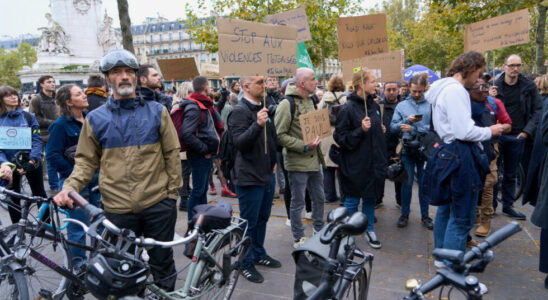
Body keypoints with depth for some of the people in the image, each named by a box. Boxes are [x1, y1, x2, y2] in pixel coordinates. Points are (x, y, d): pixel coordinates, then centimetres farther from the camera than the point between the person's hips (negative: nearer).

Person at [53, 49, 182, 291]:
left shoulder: (157, 111, 3)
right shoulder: (95, 119, 5)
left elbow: (172, 154, 3)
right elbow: (86, 161, 7)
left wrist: (173, 192, 0)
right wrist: (69, 187, -10)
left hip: (158, 204, 0)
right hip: (118, 209, 1)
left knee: (162, 264, 12)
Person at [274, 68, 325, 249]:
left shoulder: (310, 101, 11)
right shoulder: (287, 104, -16)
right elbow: (279, 135, -20)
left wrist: (317, 138, 6)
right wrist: (304, 146, -22)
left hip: (314, 160, 8)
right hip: (297, 162, -8)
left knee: (319, 198, 20)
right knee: (298, 202, 6)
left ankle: (319, 231, 39)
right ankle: (298, 239, 21)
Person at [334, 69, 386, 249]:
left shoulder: (374, 105, 10)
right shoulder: (348, 108, -14)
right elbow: (340, 137, -16)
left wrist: (381, 130, 7)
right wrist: (361, 130, -25)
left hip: (373, 161, 7)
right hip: (355, 163, -7)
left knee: (371, 197, 16)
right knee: (352, 200, 6)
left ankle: (369, 229, 33)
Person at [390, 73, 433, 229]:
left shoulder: (431, 105, -3)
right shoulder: (402, 105, 5)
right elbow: (393, 127, 0)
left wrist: (413, 129, -18)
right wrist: (407, 120, -15)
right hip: (408, 149, 1)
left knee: (424, 183, 9)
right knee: (406, 183, 8)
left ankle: (425, 215, 23)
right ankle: (405, 214, 22)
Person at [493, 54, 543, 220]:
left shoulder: (529, 86, 2)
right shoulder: (495, 85, -3)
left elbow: (537, 110, 5)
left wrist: (528, 131, -5)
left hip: (517, 137, 2)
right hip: (497, 135, -2)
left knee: (510, 174, 14)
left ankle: (508, 205, 26)